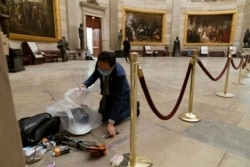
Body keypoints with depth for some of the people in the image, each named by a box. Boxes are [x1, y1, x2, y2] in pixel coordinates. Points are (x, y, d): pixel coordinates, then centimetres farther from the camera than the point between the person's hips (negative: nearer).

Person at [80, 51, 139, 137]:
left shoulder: (120, 74, -40)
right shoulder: (100, 65, -23)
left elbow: (117, 100, -36)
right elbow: (94, 75, 2)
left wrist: (111, 123, -36)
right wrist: (85, 84, -18)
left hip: (122, 95, -6)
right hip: (108, 94, 6)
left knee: (114, 120, -11)